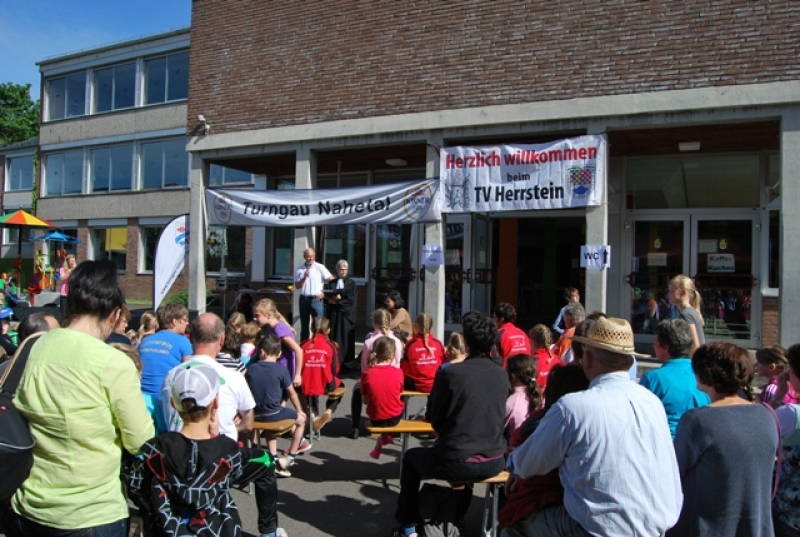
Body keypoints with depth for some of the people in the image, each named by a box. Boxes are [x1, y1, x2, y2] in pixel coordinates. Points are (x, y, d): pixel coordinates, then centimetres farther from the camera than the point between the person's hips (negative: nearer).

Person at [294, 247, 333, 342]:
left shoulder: (320, 267, -3)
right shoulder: (299, 269, 4)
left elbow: (332, 280, -2)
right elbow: (297, 286, 1)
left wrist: (324, 293, -4)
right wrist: (304, 277, -13)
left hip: (316, 299, -3)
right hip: (303, 299, 3)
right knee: (304, 325, 12)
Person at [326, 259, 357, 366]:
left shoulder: (351, 283, 3)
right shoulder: (331, 283, 11)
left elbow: (351, 300, -6)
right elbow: (329, 298, 4)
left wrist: (336, 301, -8)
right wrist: (335, 298, -15)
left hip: (347, 314, -3)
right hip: (334, 314, 3)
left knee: (346, 338, -2)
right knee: (334, 338, 2)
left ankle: (346, 363, 1)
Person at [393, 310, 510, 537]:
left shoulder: (449, 372, -13)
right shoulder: (502, 375, 0)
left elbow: (434, 418, -2)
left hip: (456, 463, -4)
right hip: (494, 462, 5)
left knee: (411, 458, 25)